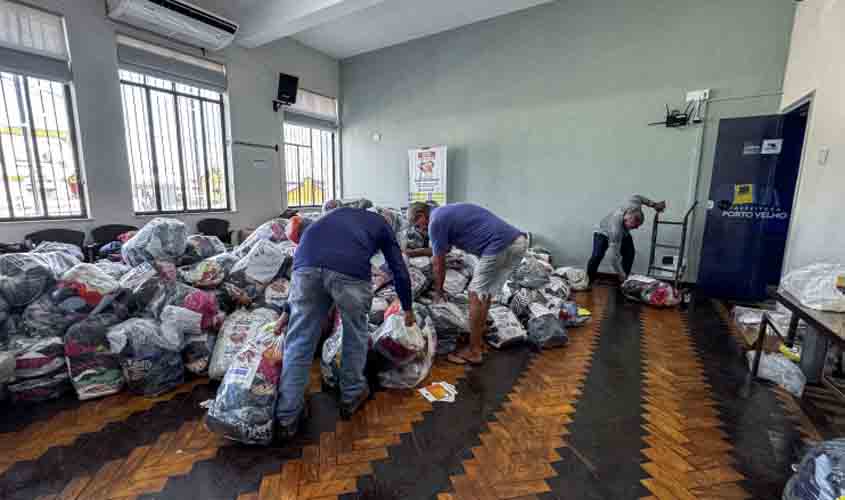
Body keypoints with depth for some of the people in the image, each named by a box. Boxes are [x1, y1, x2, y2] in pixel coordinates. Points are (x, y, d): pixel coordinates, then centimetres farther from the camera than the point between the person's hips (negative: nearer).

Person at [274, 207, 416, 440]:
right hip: (349, 268, -3)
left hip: (306, 263, 4)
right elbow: (399, 270, 31)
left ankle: (286, 418, 25)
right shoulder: (381, 224, 33)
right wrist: (408, 309, 46)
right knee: (356, 334, 21)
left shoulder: (337, 213, 42)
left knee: (299, 339, 15)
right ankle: (351, 396, 38)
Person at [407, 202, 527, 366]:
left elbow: (439, 264, 5)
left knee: (476, 295, 2)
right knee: (484, 293, 20)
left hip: (502, 246, -10)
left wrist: (438, 291, 19)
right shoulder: (447, 212, 25)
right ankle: (478, 336, 33)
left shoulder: (435, 221, -3)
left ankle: (474, 351, 12)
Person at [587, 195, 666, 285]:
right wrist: (621, 274, -38)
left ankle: (623, 281, 0)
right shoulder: (616, 229, -46)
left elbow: (637, 197, -4)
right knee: (597, 255, -25)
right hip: (604, 232, -7)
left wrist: (654, 205, -1)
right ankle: (588, 281, -12)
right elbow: (614, 255, -42)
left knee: (630, 253, -12)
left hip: (623, 233, 7)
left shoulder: (634, 206, -32)